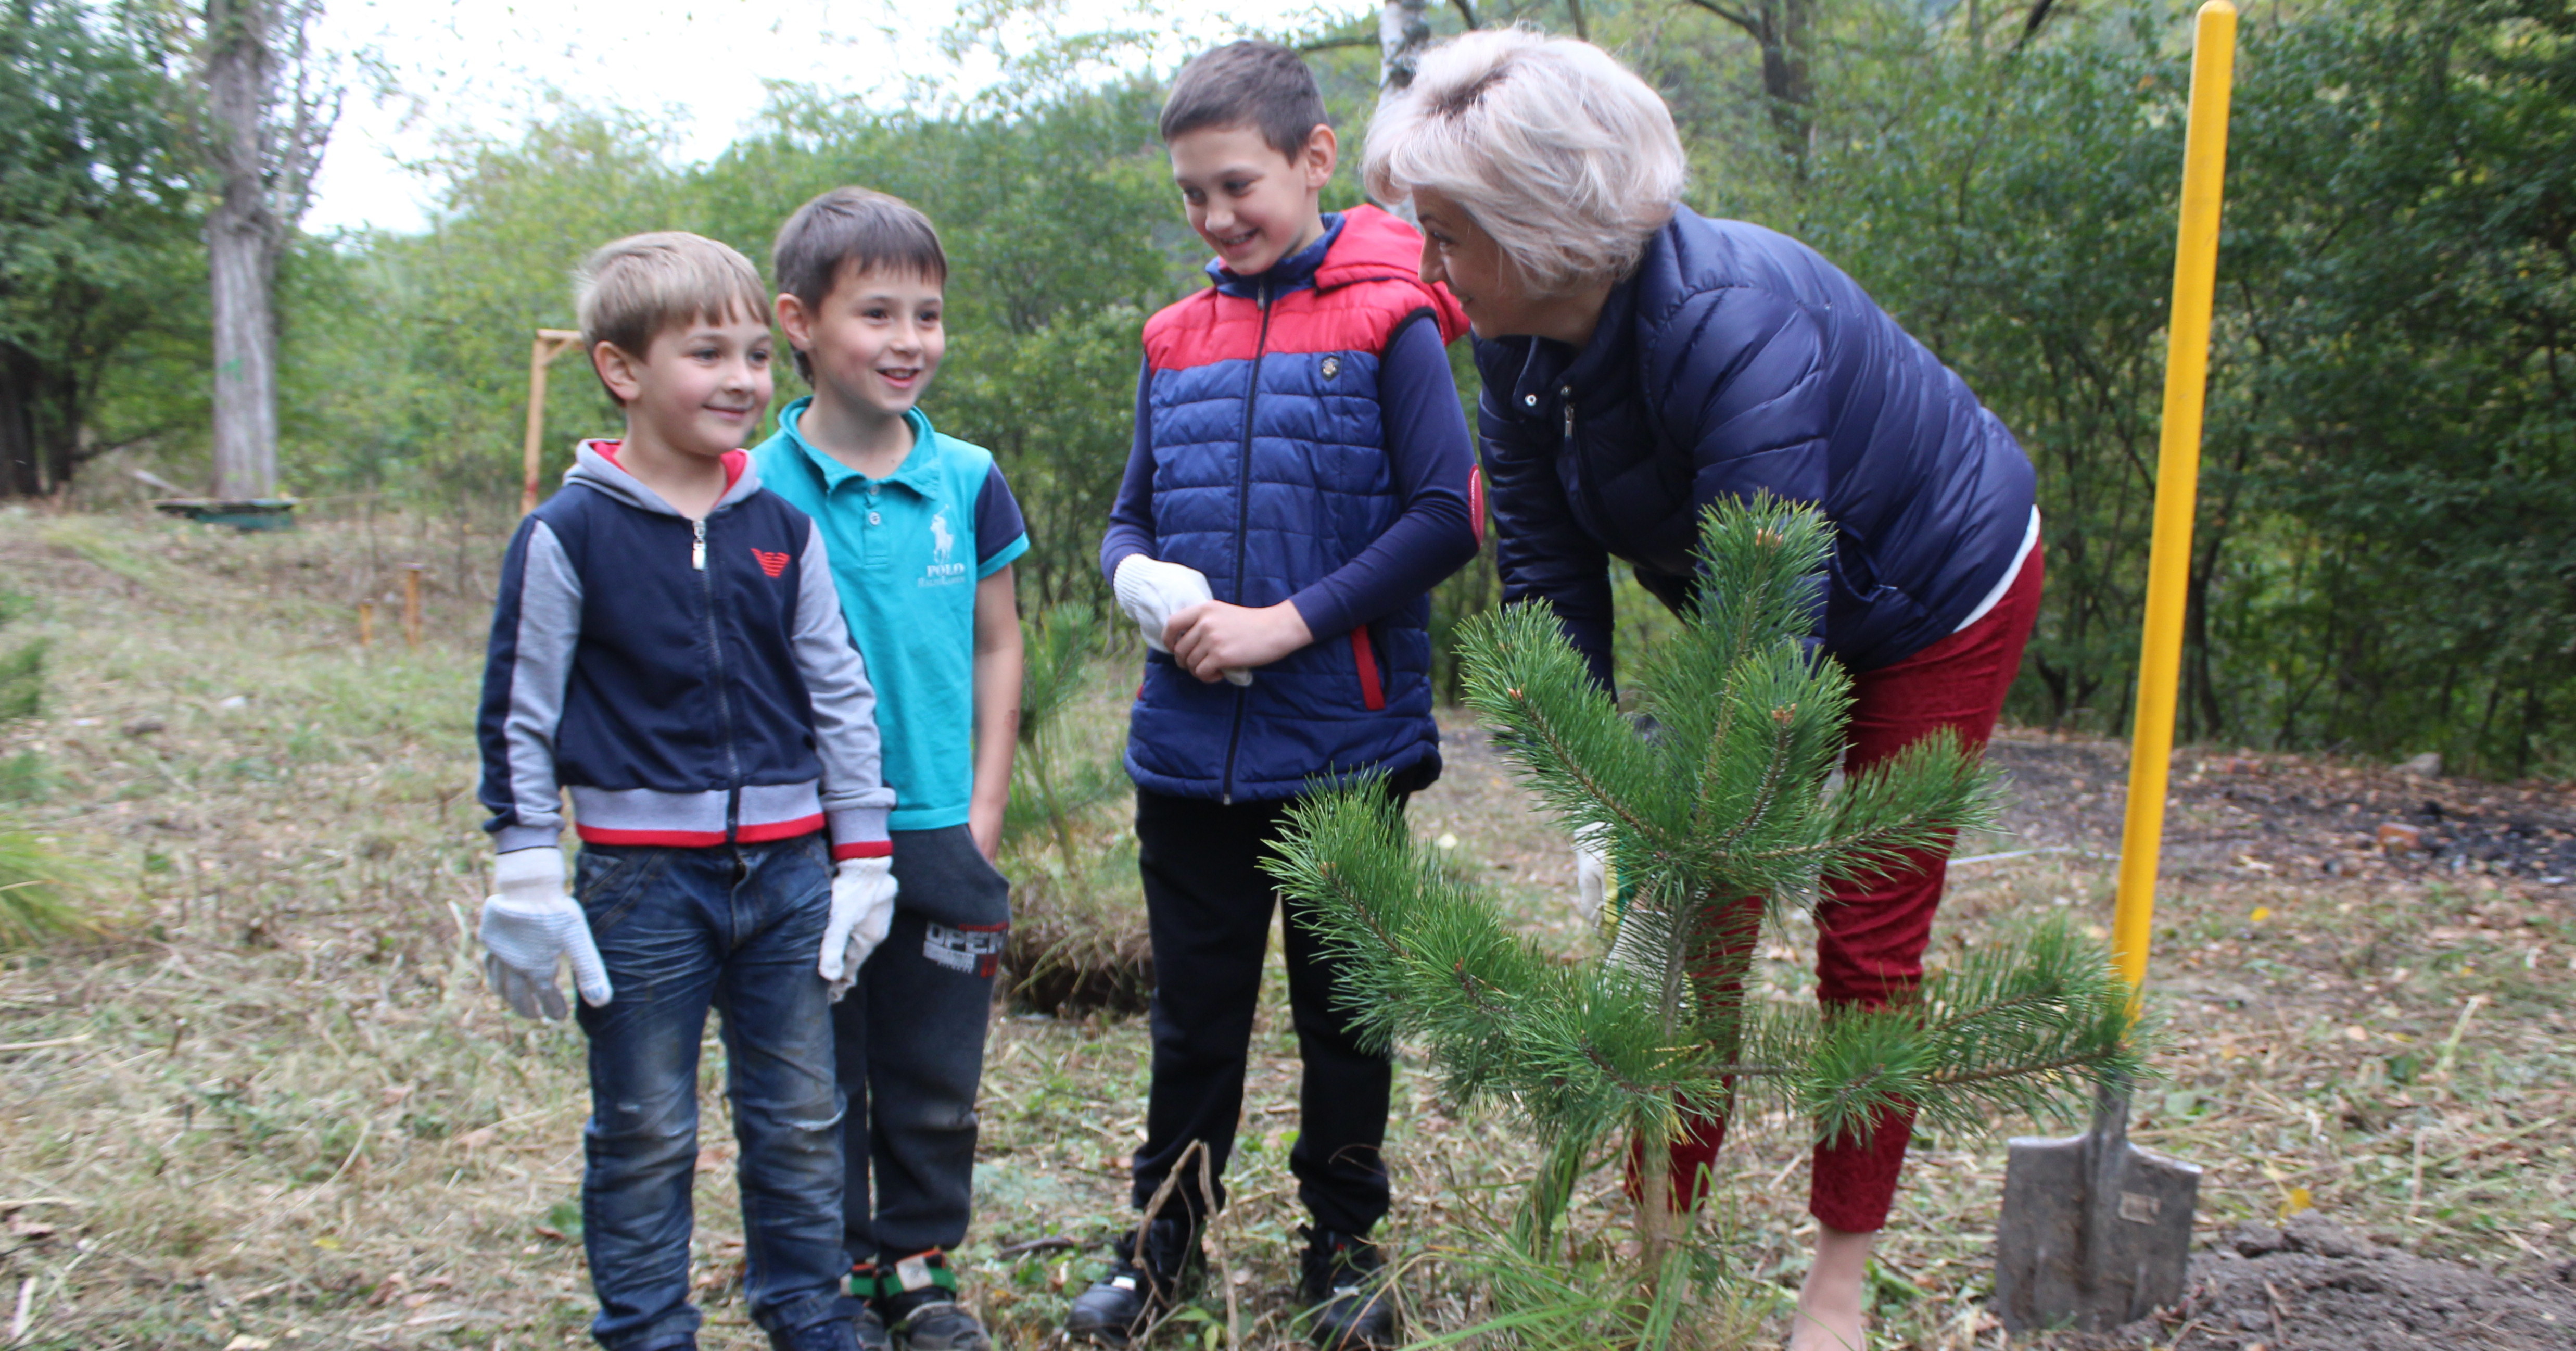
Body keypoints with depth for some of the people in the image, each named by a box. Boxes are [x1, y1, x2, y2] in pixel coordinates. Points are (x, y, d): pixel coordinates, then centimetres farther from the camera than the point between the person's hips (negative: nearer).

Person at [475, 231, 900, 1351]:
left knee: (799, 1123, 13)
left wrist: (862, 858, 7)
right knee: (644, 1137, 8)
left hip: (788, 870, 4)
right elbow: (515, 720, -3)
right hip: (642, 877, -3)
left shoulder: (783, 529, 4)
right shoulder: (570, 534, -6)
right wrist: (527, 885, -6)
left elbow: (840, 694, 9)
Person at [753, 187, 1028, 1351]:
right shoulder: (759, 491, -7)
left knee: (936, 1081, 13)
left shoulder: (968, 479, 1)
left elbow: (997, 648, 7)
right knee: (821, 1078, 11)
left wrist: (983, 811, 2)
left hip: (940, 836, 2)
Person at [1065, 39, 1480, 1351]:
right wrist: (1143, 583, -9)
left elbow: (1447, 516, -12)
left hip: (1345, 747, -3)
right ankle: (1166, 1233, 32)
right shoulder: (1177, 341, 9)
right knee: (1194, 1006, 15)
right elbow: (1130, 516, 14)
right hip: (1190, 748, 4)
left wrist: (1287, 621, -17)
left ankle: (1344, 1241, 30)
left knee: (1343, 1002, 12)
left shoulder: (1387, 322, -6)